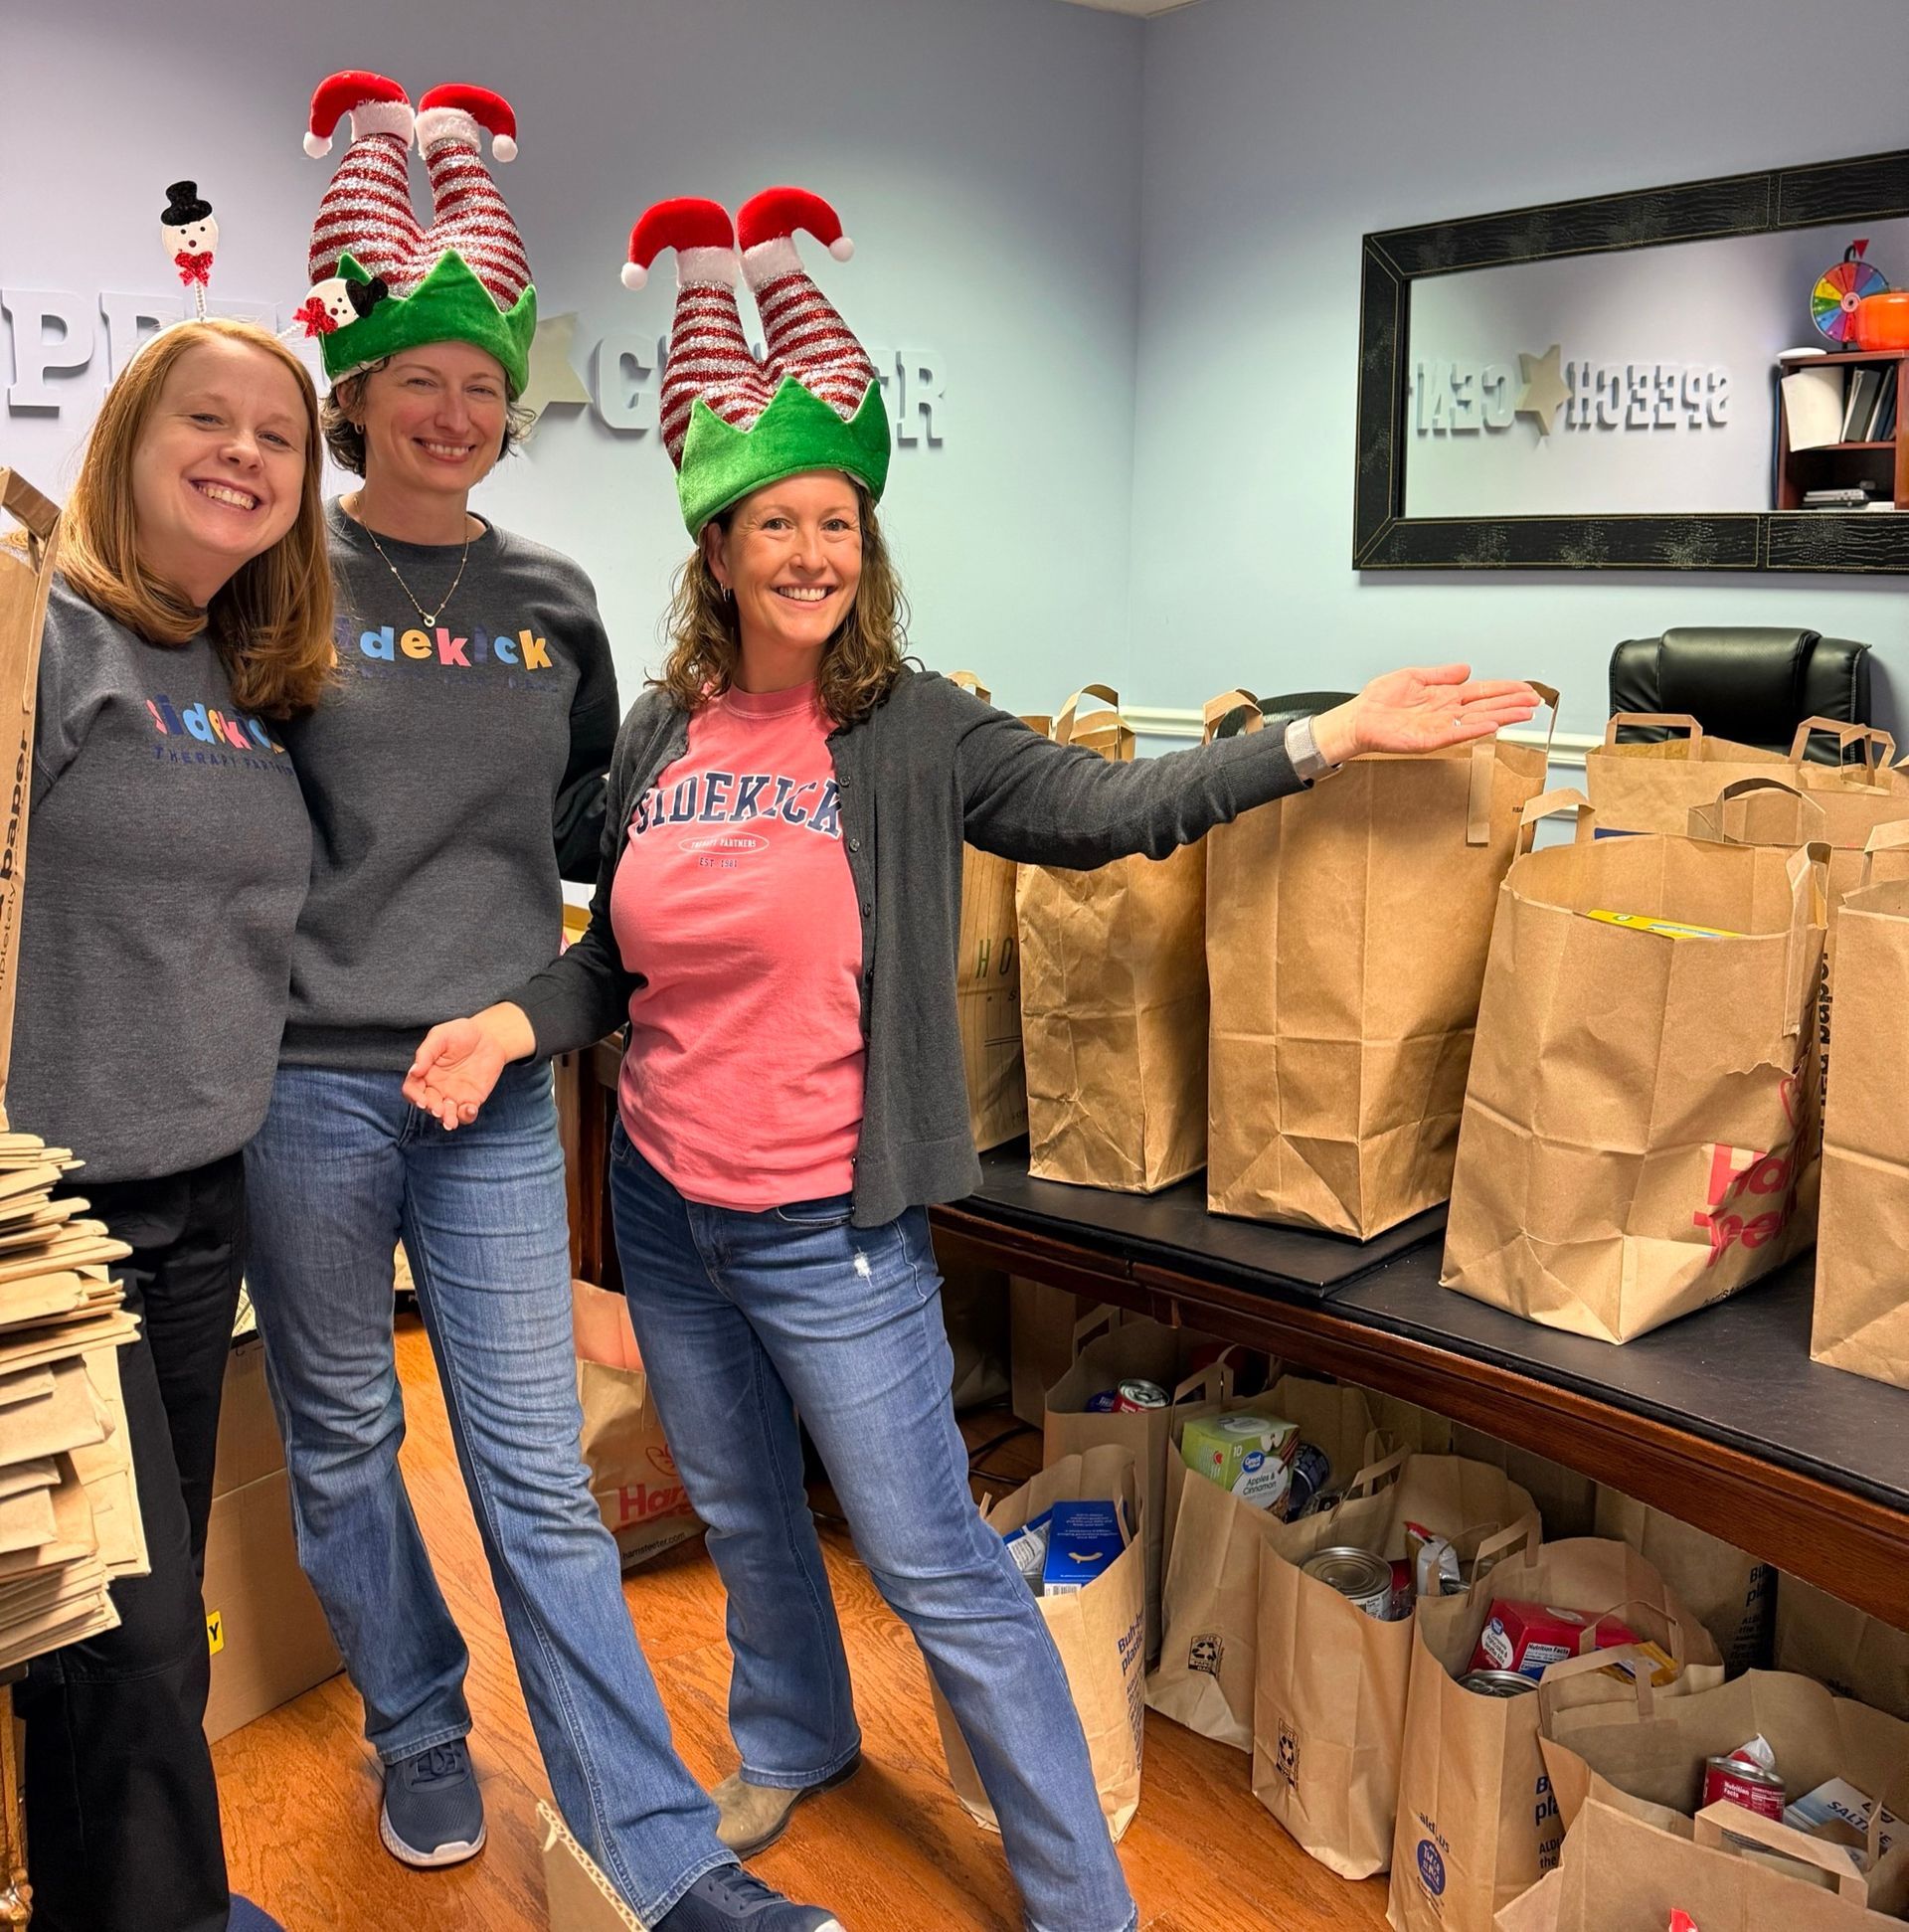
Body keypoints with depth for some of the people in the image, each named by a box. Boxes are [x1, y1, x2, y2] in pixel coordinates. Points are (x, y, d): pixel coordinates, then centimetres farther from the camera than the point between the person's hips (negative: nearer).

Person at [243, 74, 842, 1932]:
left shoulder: (553, 600, 9)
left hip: (494, 1078, 2)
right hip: (311, 1076, -1)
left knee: (538, 1467, 4)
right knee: (341, 1438, 14)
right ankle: (419, 1743, 37)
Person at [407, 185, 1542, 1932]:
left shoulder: (916, 733, -9)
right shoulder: (661, 734, 2)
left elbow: (1109, 806, -16)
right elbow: (620, 954, 10)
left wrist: (1330, 740, -25)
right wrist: (520, 1021, -8)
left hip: (829, 1228, -5)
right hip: (661, 1200, 5)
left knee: (938, 1566, 1)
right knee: (741, 1513, 24)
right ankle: (795, 1742, 52)